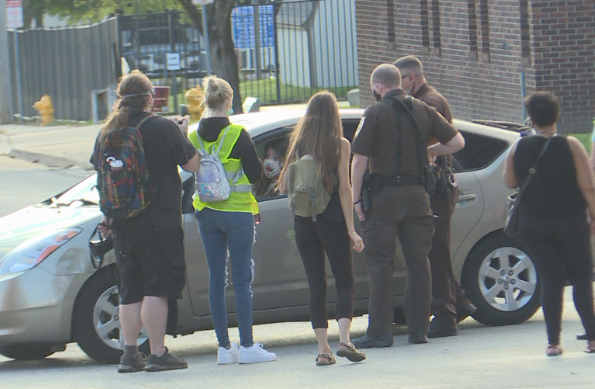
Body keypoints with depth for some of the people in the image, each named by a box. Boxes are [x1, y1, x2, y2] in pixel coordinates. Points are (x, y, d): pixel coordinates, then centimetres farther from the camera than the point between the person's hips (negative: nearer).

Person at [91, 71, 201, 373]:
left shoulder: (107, 133, 7)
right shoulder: (164, 128, -10)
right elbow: (193, 164, -5)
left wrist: (108, 217, 24)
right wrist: (184, 136, 13)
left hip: (123, 225, 5)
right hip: (160, 222, -5)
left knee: (130, 291, 12)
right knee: (156, 290, -5)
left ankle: (129, 353, 11)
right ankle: (158, 354, -7)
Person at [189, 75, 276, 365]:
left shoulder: (195, 136, 0)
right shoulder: (237, 134, -13)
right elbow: (256, 173, -8)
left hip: (206, 212, 5)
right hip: (237, 211, -5)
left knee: (216, 278, 8)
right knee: (242, 278, -2)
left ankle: (224, 347, 9)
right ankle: (247, 346, -3)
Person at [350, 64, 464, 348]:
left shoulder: (375, 113, -6)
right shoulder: (422, 111, 7)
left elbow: (359, 160, -11)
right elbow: (457, 142, 5)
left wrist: (356, 199, -5)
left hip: (384, 196, -4)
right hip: (417, 196, 4)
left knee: (380, 264, -1)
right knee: (418, 262, 9)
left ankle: (379, 332, -3)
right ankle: (419, 329, 9)